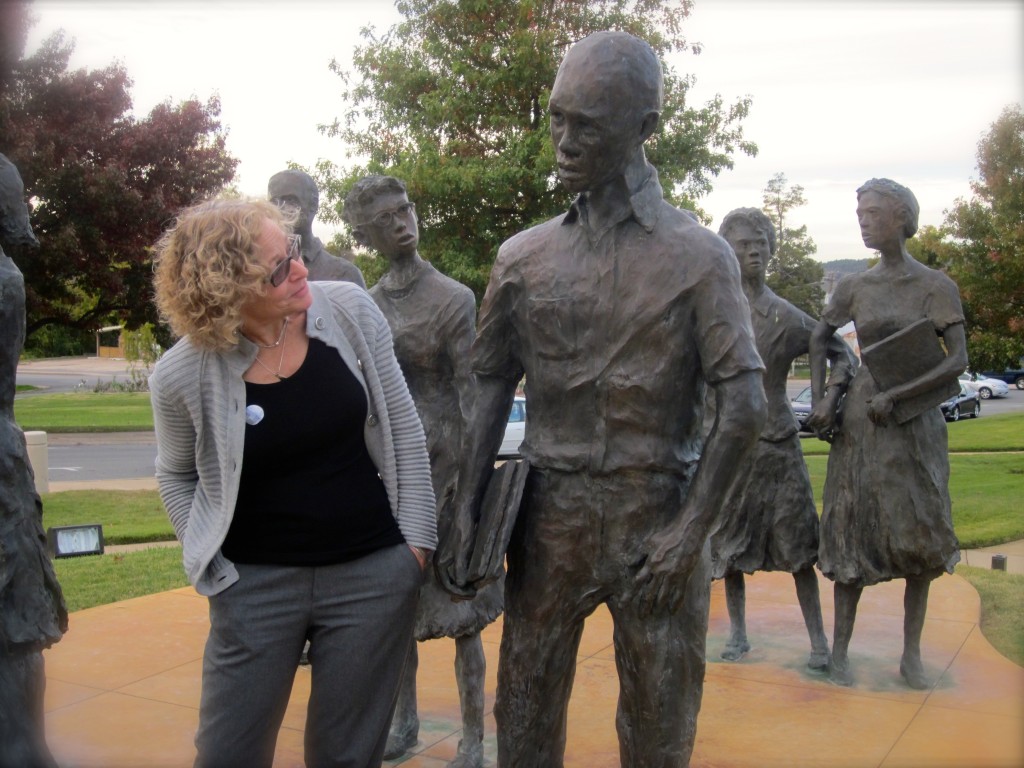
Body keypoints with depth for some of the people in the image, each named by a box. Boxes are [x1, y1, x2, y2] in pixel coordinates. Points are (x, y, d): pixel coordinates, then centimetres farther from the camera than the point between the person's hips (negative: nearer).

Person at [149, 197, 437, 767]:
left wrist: (416, 542, -1)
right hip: (256, 584, 0)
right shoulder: (182, 375, -12)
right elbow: (178, 479, 7)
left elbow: (403, 432, 0)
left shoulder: (349, 310, -9)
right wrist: (213, 566, 0)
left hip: (372, 574, 1)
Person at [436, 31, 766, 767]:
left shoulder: (700, 255, -4)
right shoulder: (524, 256, 5)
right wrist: (466, 514, 1)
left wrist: (691, 532, -11)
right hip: (550, 514, 2)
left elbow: (745, 406, -7)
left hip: (659, 517, -2)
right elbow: (492, 386, 7)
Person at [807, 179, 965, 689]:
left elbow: (957, 361, -9)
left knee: (918, 537, 4)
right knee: (853, 532, 3)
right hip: (859, 421, 2)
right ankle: (840, 650, 11)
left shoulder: (935, 286, -3)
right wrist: (820, 399, 6)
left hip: (915, 421, -2)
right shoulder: (853, 288, 5)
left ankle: (911, 654, 15)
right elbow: (819, 339, 19)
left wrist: (893, 397, -16)